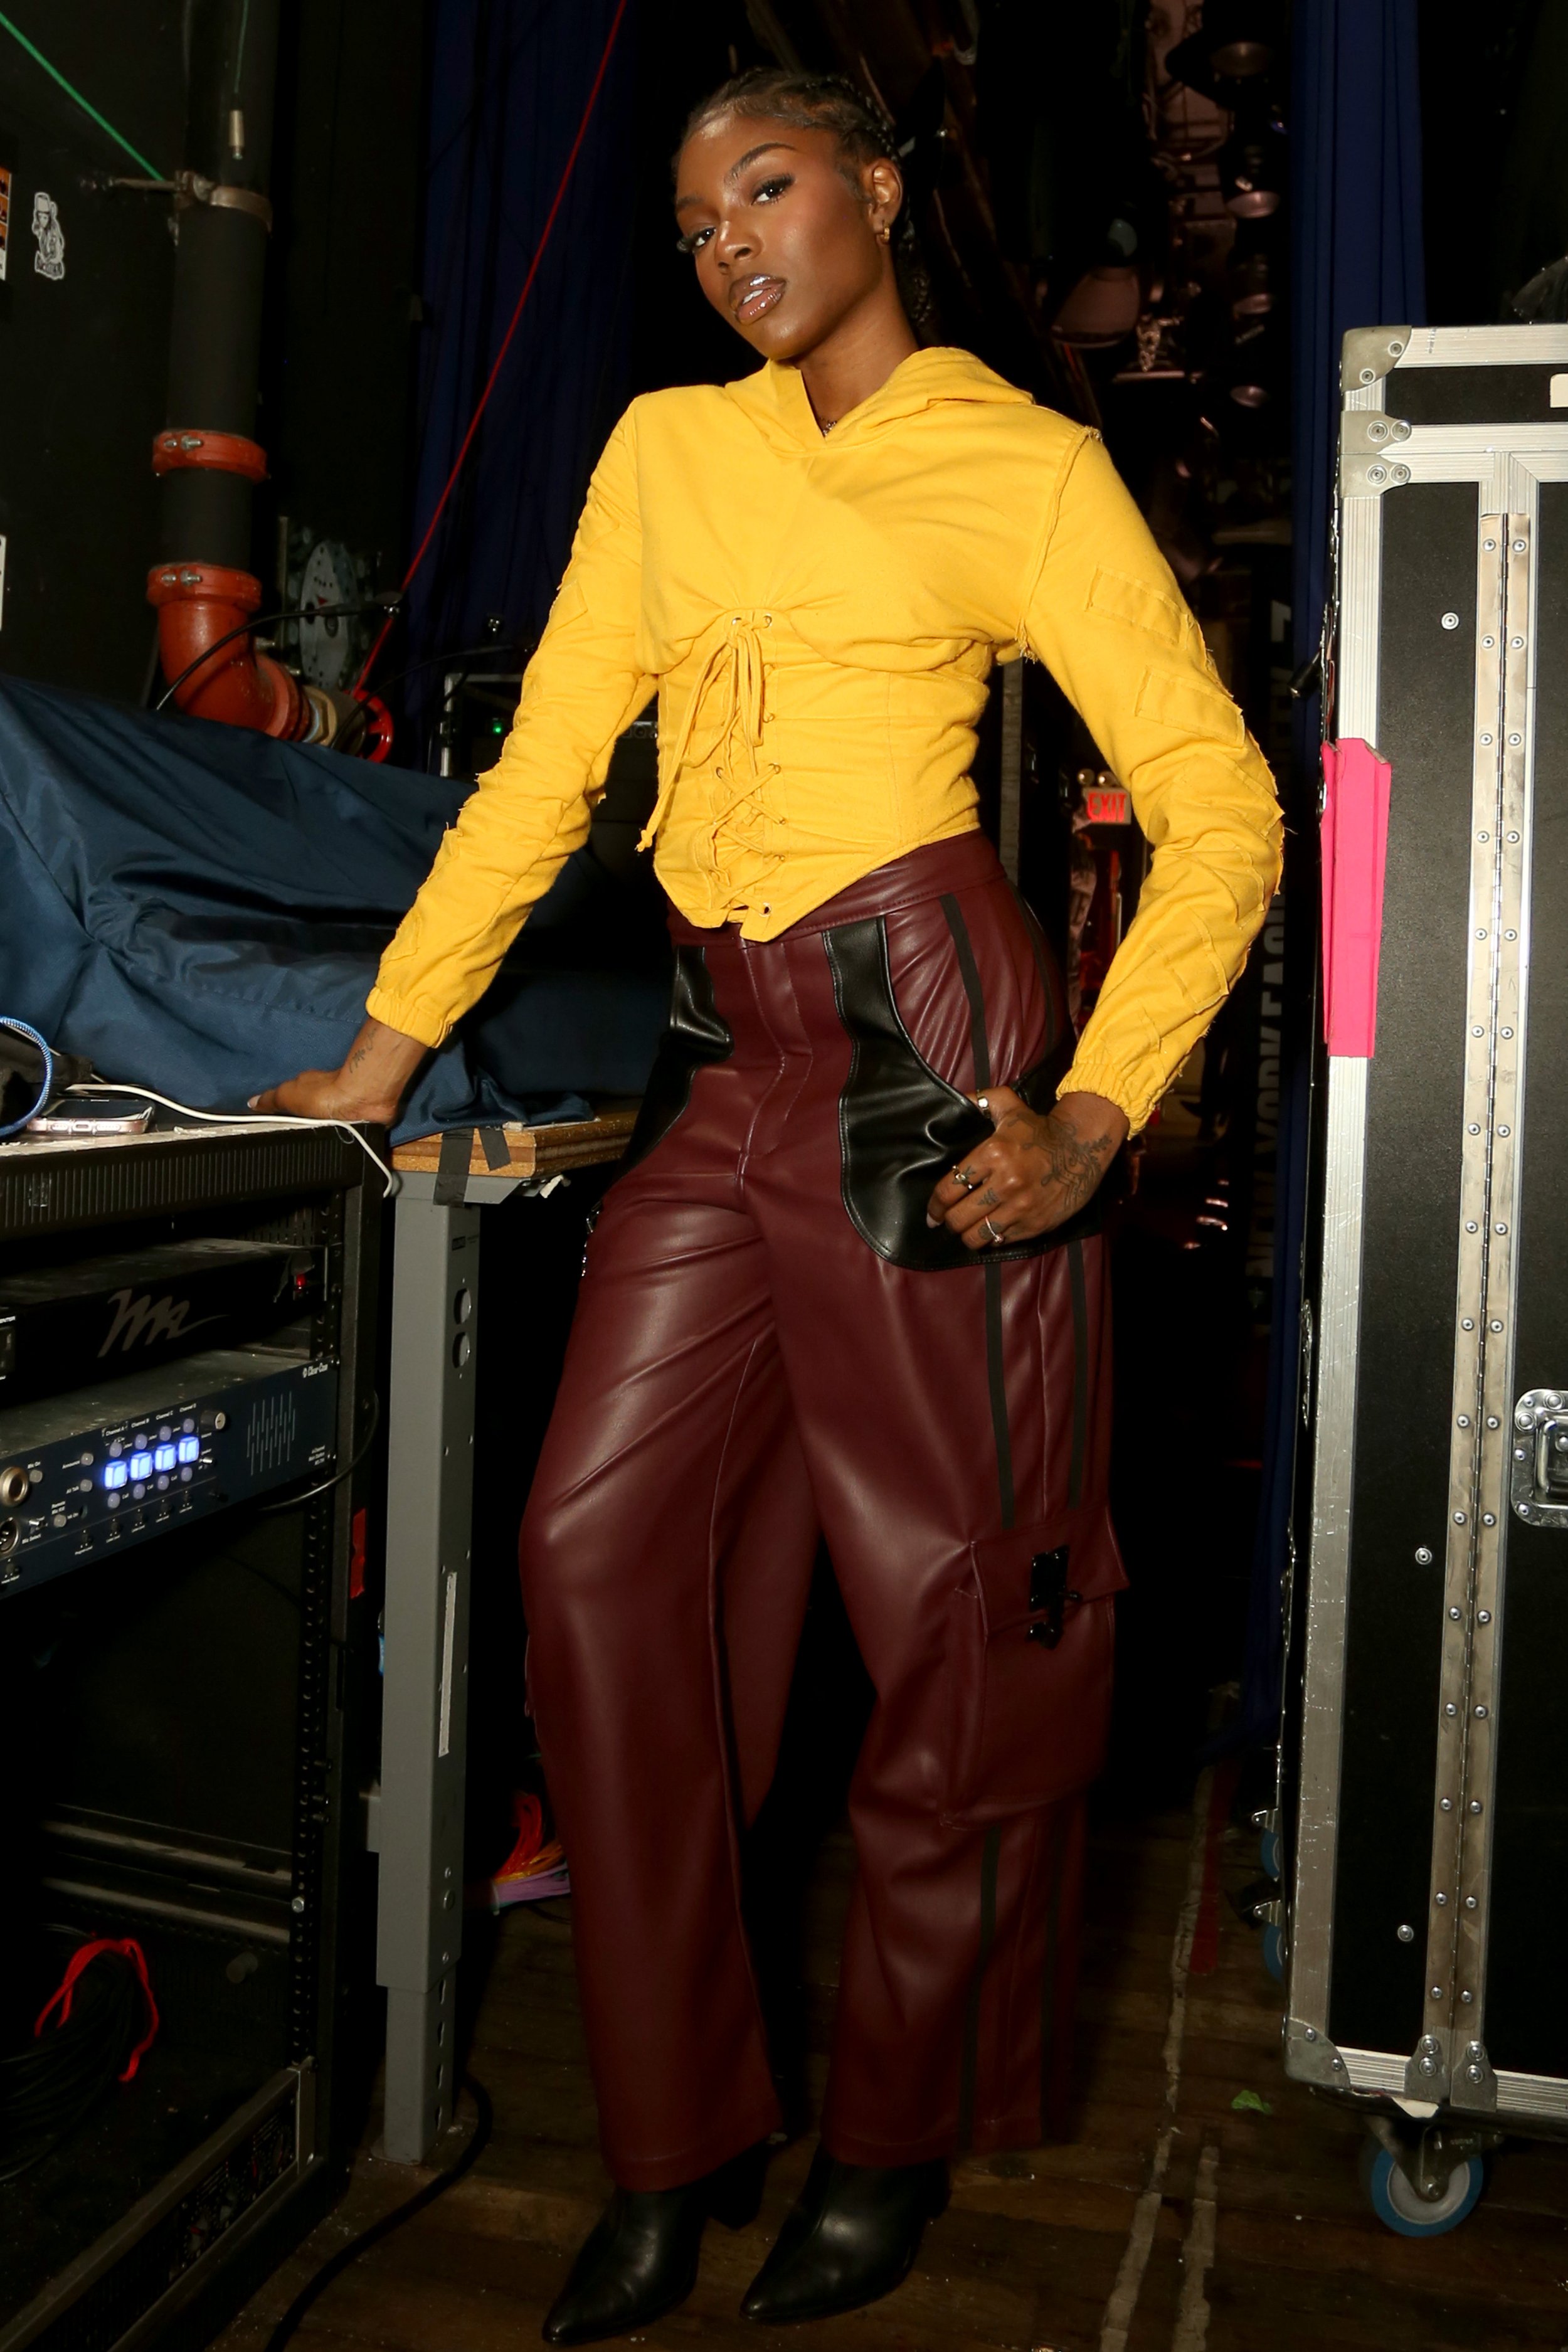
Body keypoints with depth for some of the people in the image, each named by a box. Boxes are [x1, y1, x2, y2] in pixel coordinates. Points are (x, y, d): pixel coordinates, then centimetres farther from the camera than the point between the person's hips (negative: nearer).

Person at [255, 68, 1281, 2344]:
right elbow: (541, 773, 15)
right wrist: (380, 1054, 10)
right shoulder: (667, 449, 17)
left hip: (920, 1036, -5)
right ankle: (677, 2142, 15)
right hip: (727, 1064, 5)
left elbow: (1223, 809, -2)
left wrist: (1096, 1115, -14)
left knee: (954, 1594, 1)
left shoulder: (1025, 462, 3)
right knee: (604, 1550, -1)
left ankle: (898, 2134, 23)